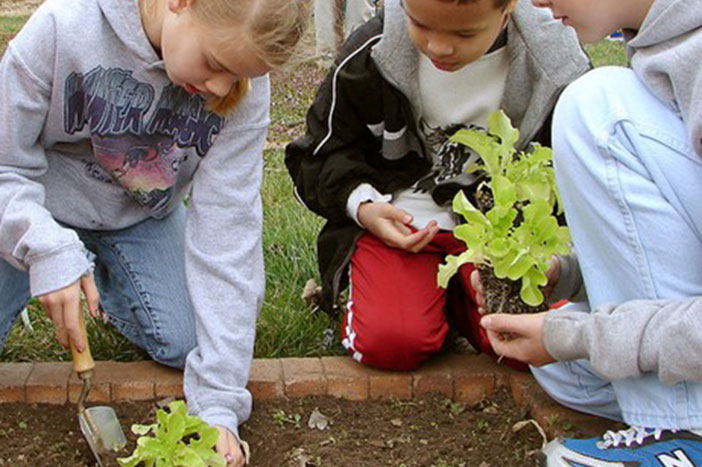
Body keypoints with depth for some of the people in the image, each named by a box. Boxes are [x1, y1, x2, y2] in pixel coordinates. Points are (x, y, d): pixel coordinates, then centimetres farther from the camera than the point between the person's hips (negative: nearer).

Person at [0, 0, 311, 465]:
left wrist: (218, 401, -29)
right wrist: (48, 250, -41)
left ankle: (106, 276, 16)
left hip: (141, 215, 2)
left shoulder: (245, 90, -25)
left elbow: (225, 226, -26)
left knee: (182, 342, -14)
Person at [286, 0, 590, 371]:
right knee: (389, 343, -26)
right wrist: (360, 205, -15)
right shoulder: (372, 54, -10)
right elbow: (323, 151, 4)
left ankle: (457, 296, 11)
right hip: (399, 217, -1)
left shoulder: (555, 66, -10)